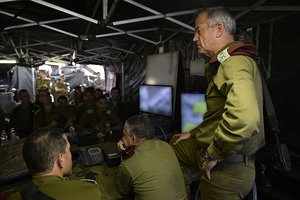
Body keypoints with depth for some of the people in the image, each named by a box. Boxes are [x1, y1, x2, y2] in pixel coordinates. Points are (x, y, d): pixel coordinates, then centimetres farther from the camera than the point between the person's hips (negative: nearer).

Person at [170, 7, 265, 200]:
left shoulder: (234, 61, -23)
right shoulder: (225, 63, 12)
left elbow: (244, 116, -41)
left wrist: (213, 155, -27)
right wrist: (194, 134, 21)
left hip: (226, 167, -10)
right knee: (174, 145, 22)